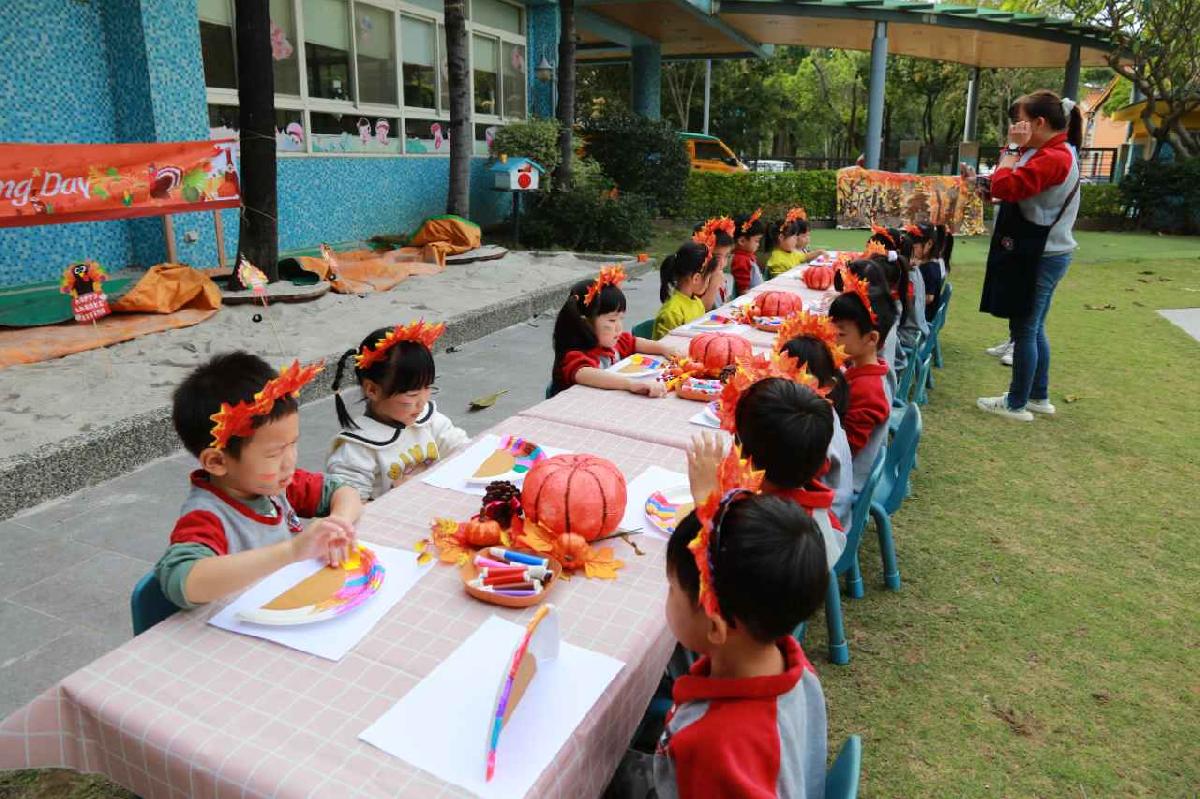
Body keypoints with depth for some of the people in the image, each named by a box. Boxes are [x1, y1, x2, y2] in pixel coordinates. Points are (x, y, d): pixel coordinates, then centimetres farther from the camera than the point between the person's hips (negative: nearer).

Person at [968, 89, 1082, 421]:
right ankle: (1039, 397, 26)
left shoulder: (1052, 158, -20)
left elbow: (1004, 187, -27)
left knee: (1024, 330, -2)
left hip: (1037, 257, -10)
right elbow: (1015, 189, 17)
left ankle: (1017, 404, 8)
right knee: (1034, 328, 16)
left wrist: (1013, 148, -16)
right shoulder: (1057, 152, 15)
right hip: (1044, 253, 10)